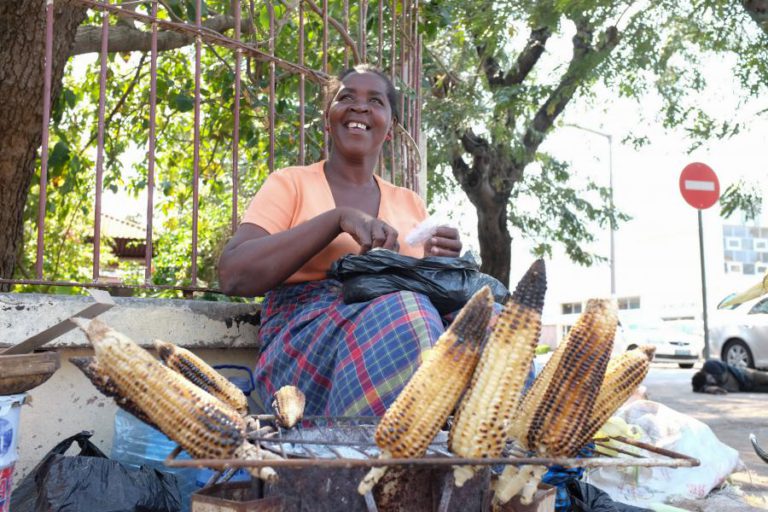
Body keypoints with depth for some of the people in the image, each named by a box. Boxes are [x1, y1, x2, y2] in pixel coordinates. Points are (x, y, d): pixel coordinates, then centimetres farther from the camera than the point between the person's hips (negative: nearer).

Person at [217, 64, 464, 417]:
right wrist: (338, 219, -12)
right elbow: (233, 275, -6)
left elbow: (432, 288, 20)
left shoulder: (411, 203, 22)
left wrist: (441, 264, -4)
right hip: (304, 338, -3)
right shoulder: (291, 184, 10)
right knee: (402, 312, -35)